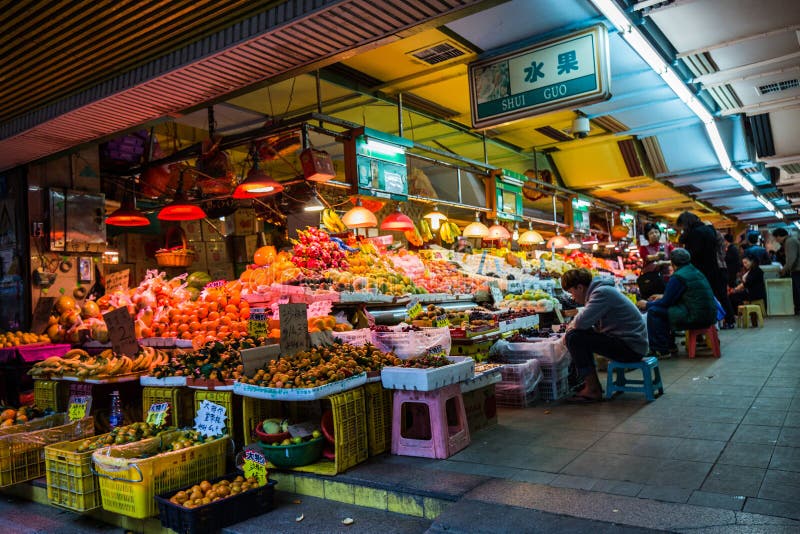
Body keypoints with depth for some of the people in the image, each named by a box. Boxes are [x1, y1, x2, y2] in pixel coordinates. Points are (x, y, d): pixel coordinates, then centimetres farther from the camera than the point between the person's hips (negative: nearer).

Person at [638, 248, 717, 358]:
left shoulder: (678, 277, -13)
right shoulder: (696, 271, 16)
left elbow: (666, 302, -9)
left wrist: (647, 305, 6)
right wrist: (663, 297, 35)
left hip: (696, 317, -10)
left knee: (654, 311, -7)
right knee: (662, 309, 20)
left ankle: (661, 350, -2)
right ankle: (670, 346, 25)